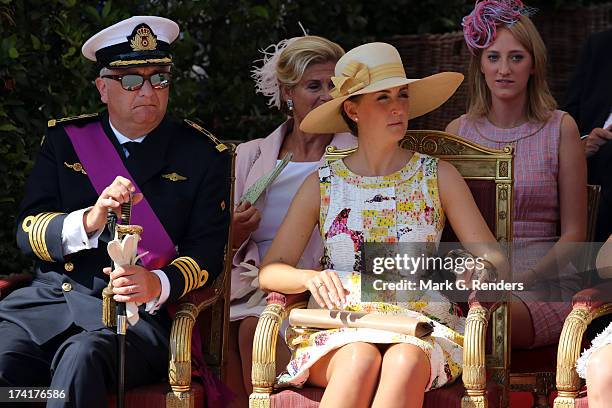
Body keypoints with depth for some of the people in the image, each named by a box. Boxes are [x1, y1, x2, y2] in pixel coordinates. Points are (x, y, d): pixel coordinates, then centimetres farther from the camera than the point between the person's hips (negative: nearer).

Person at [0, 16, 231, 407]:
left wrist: (157, 284, -20)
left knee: (82, 357, -36)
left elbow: (207, 252, 3)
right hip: (50, 300, 2)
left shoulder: (203, 156, 9)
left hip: (138, 311, -2)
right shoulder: (64, 140, 15)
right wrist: (88, 221, -17)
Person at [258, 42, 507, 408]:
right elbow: (270, 271, 8)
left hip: (422, 325, 0)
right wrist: (310, 278, -14)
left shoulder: (438, 177, 11)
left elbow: (493, 260, 9)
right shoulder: (323, 185, 10)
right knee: (361, 360, -36)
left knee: (405, 361, -36)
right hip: (339, 329, 0)